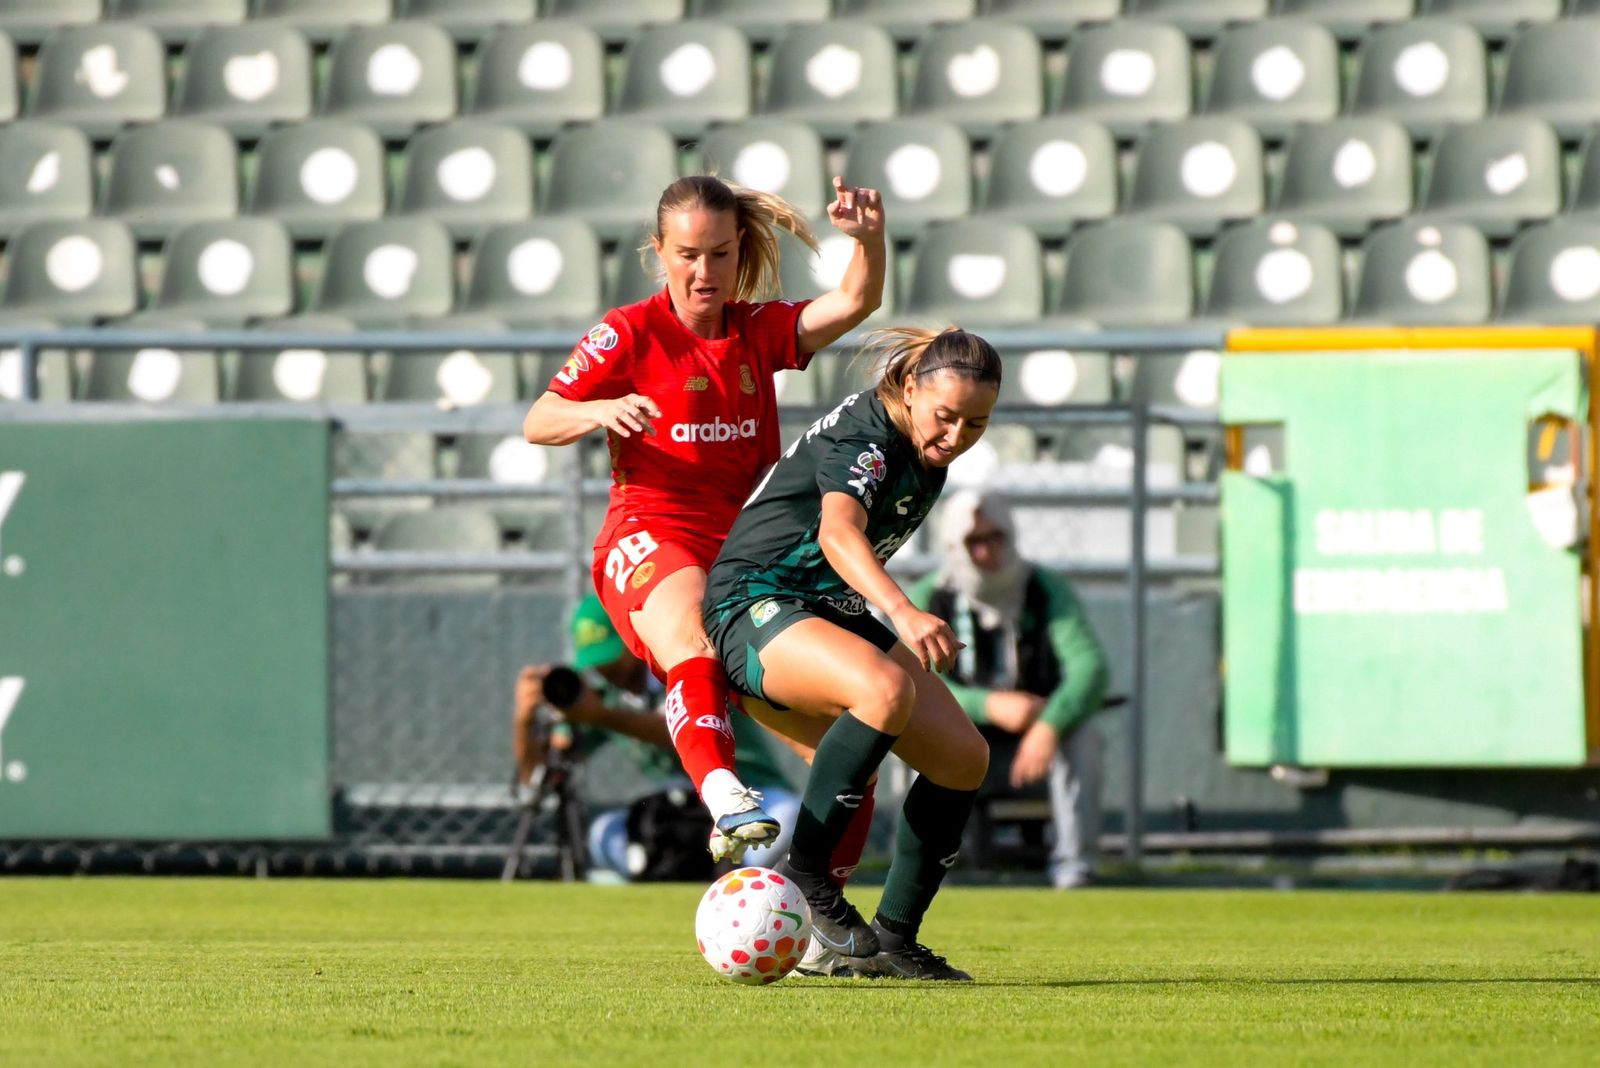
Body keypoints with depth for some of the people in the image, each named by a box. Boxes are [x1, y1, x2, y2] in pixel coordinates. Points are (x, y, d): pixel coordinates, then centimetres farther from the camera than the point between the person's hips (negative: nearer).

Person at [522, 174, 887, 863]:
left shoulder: (759, 331, 13)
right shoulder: (630, 334, 3)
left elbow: (855, 303, 0)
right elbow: (538, 423, -2)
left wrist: (870, 239, -20)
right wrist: (602, 410, -23)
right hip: (651, 535, -4)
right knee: (692, 650, -36)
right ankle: (723, 795, -62)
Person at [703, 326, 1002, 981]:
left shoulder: (927, 457, 8)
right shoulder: (864, 434, -21)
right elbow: (838, 534, -41)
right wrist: (903, 614, -56)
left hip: (837, 616, 10)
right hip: (757, 603, -10)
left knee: (964, 757, -2)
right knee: (887, 689, -38)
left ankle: (894, 939, 6)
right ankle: (802, 876, -29)